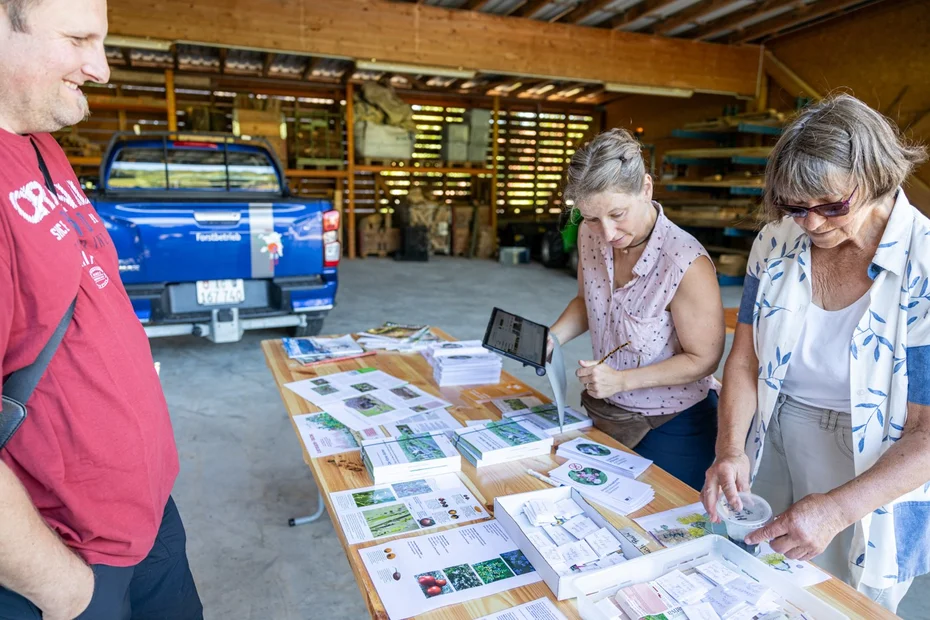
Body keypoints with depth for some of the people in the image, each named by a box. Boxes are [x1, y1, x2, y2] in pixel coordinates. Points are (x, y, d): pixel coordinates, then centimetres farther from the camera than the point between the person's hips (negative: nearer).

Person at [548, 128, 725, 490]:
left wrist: (623, 380, -24)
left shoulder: (687, 264, -29)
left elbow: (703, 359, -17)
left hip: (671, 425, -5)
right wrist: (554, 337, -9)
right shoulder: (590, 235, -9)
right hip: (601, 410, 6)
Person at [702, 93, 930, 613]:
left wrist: (836, 511, -28)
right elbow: (745, 361, -4)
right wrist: (731, 448, -18)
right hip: (772, 448, 4)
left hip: (873, 476, -3)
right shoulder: (778, 242, -8)